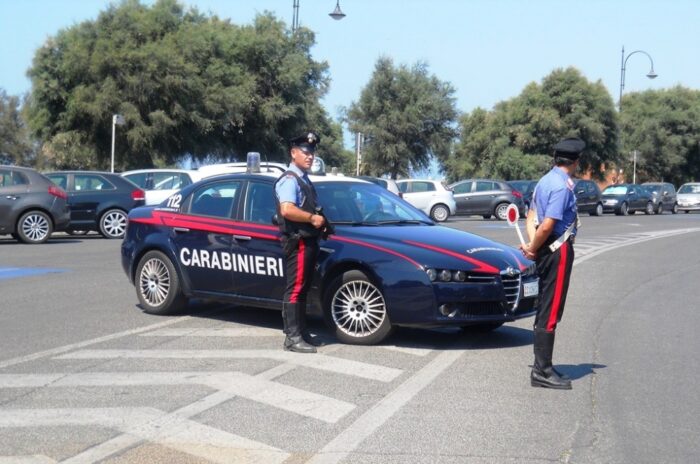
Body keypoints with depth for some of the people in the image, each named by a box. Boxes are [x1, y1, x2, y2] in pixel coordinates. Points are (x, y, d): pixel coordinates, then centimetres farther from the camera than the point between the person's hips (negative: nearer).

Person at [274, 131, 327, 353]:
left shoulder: (304, 179, 19)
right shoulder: (290, 180, -12)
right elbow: (287, 210, -26)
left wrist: (319, 220, 12)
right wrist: (312, 218, -17)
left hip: (308, 241, 10)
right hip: (298, 241, -10)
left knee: (302, 290, 14)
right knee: (295, 290, -9)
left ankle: (299, 332, 20)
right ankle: (293, 337, -8)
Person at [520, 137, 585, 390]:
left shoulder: (545, 181, 11)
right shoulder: (562, 186, -18)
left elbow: (531, 218, 10)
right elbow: (548, 225, -23)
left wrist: (532, 245, -3)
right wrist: (534, 248, -9)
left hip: (546, 251, 10)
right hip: (558, 250, -10)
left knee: (545, 310, 16)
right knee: (551, 312, -5)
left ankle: (543, 366, 24)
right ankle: (542, 371, -1)